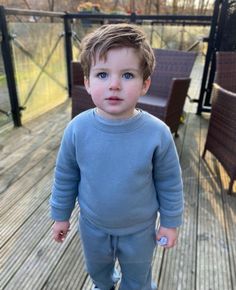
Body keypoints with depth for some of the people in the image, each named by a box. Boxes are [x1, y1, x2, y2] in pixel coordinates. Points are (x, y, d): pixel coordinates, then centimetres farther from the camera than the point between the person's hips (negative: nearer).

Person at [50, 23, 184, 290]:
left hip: (139, 229, -2)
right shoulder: (77, 128, -22)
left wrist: (170, 222, -3)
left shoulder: (157, 133, -27)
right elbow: (65, 176, -7)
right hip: (93, 225, 3)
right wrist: (60, 214, 3)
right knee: (96, 268, 34)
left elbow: (170, 182, -12)